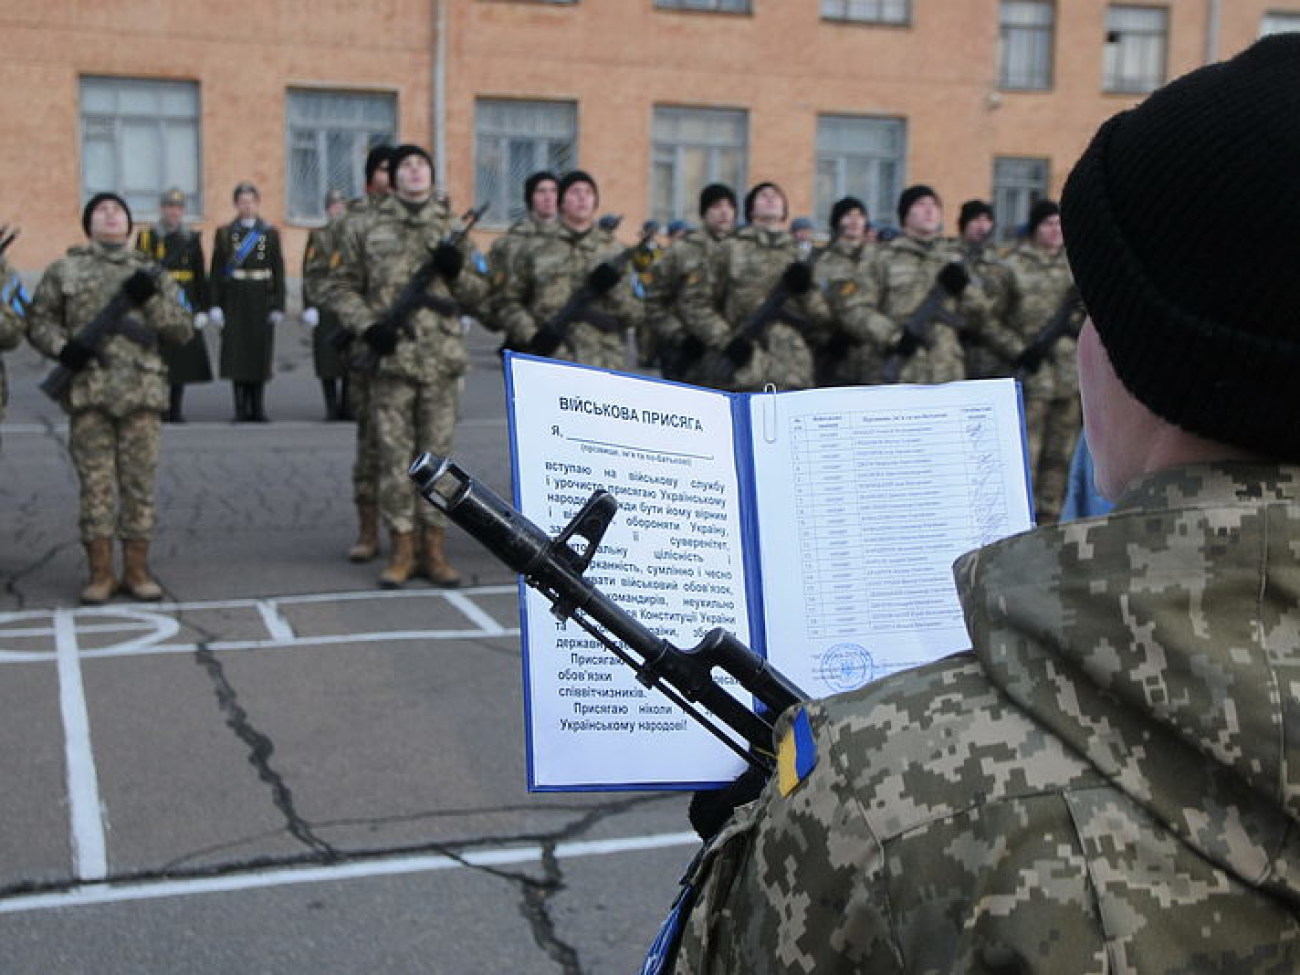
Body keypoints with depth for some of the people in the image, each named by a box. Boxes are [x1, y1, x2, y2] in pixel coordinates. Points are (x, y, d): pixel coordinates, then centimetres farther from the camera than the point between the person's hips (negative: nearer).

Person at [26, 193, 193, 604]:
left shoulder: (151, 274, 15)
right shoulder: (64, 271, 11)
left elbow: (182, 331, 10)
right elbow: (39, 320, 10)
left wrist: (152, 299, -6)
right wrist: (63, 346, -10)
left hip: (142, 390, 1)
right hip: (88, 389, -1)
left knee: (139, 482, 2)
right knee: (95, 483, 0)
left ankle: (137, 570, 11)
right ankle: (100, 573, 9)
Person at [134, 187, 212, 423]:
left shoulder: (192, 239, 9)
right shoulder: (146, 237, 2)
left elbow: (200, 277, 9)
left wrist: (202, 309, 3)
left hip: (184, 306, 3)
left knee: (183, 357, 4)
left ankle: (176, 410, 12)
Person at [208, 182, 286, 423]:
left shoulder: (271, 233, 9)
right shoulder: (224, 233, 7)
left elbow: (278, 272, 6)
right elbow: (216, 270, 3)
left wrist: (278, 306, -1)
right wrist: (215, 304, -5)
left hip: (262, 301, 1)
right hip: (235, 301, -1)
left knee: (261, 353, 2)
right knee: (236, 353, -3)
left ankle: (258, 409, 10)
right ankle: (241, 409, 2)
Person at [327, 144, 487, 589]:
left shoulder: (453, 227, 11)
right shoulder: (364, 226, 6)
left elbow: (478, 292, 14)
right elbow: (341, 286, 6)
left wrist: (457, 270, -7)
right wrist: (367, 326, -10)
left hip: (442, 359, 2)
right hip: (390, 356, -1)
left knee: (437, 455, 5)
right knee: (395, 456, 2)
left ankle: (434, 549, 14)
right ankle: (403, 549, 11)